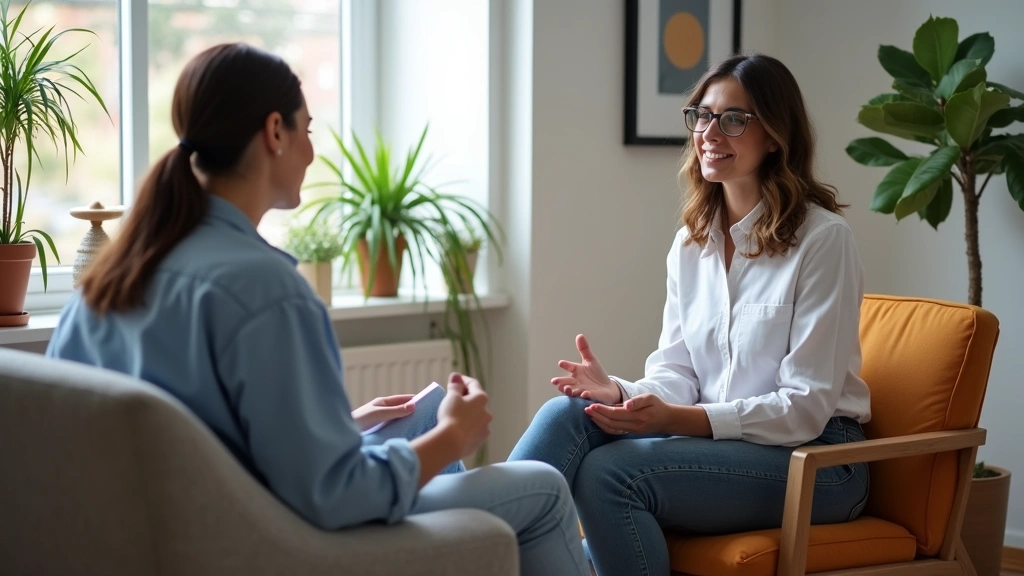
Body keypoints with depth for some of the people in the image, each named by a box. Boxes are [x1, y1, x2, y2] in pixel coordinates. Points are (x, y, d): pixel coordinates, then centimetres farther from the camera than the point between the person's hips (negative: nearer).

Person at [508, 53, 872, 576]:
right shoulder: (691, 242, 9)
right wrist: (621, 394, -17)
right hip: (715, 441, 6)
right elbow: (676, 372, 7)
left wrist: (677, 419, -26)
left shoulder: (823, 238, -11)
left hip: (812, 459, -6)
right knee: (567, 413, -21)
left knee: (608, 471, -29)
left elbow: (806, 405, -15)